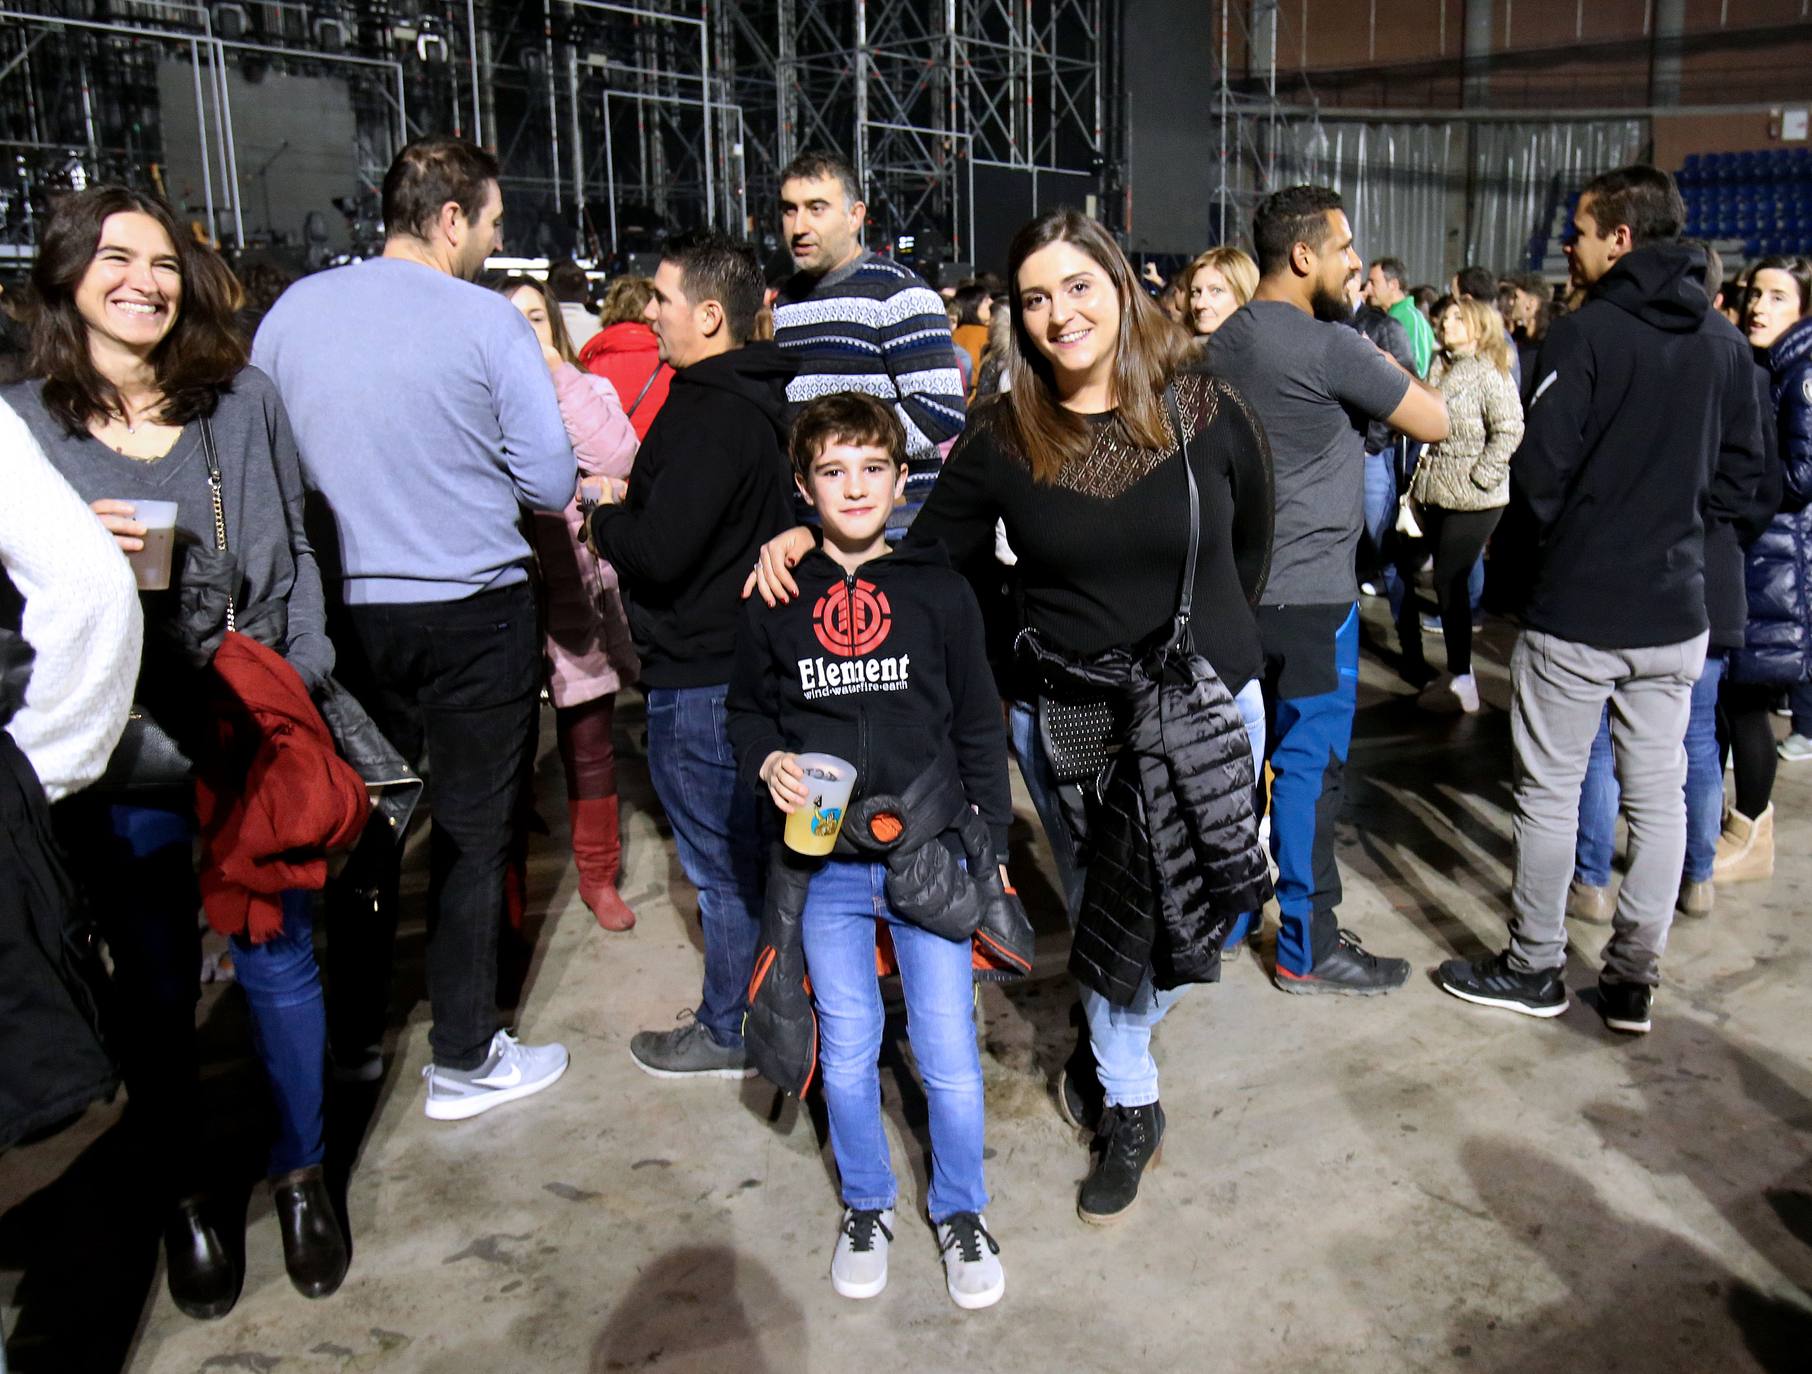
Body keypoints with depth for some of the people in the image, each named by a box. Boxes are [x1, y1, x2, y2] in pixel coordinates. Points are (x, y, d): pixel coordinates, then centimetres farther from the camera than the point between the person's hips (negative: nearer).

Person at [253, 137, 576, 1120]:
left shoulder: (293, 310, 1)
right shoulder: (487, 320, -10)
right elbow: (550, 482, -11)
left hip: (345, 611, 4)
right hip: (472, 608, -4)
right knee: (470, 832, 7)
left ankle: (353, 1041, 32)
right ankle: (463, 1060, 17)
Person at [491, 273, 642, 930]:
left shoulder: (589, 393, 8)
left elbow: (617, 462, -13)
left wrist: (559, 375, -11)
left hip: (579, 594, 1)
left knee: (589, 745, 12)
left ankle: (598, 876, 28)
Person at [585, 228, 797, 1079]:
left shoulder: (710, 415, -21)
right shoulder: (757, 398, 10)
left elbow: (658, 550, -26)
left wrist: (604, 518, -8)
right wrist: (628, 508, 10)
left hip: (700, 674, -10)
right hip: (746, 653, 10)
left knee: (724, 860, 3)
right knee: (751, 850, 20)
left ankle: (730, 1032, 18)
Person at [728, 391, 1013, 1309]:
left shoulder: (937, 588, 0)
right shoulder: (777, 598, 2)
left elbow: (979, 727, 5)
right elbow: (747, 709, 14)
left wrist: (991, 844, 4)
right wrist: (767, 762, -7)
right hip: (824, 863, 1)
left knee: (949, 1054, 3)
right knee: (846, 1051, 11)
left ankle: (960, 1210, 28)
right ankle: (866, 1206, 35)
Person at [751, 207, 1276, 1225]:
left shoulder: (1210, 412, -6)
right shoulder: (1001, 439, -6)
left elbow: (1250, 551, 9)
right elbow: (927, 558, 2)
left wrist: (1202, 645, 11)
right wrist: (809, 539, -11)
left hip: (1208, 706, 1)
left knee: (1201, 911, 9)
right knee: (1103, 918, 11)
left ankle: (1110, 1048, 42)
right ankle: (1131, 1108, 36)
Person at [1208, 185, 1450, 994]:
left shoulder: (1222, 344, 9)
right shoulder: (1330, 348, -16)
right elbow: (1438, 423, -9)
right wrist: (1388, 371, 5)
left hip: (1239, 585, 8)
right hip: (1309, 594, -8)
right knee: (1309, 766, 0)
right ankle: (1307, 950, 11)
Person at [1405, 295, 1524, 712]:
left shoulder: (1489, 374, -12)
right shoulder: (1440, 368, 12)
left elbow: (1510, 430, -19)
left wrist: (1480, 476, -17)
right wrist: (1421, 480, 14)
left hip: (1474, 499, -8)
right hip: (1439, 492, 8)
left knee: (1449, 581, -8)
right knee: (1448, 581, 12)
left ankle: (1461, 681, 0)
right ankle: (1456, 673, 23)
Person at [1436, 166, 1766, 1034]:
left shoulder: (1586, 333, -13)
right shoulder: (1725, 343, 6)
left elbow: (1539, 472, -13)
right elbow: (1743, 474, 10)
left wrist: (1561, 536, 5)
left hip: (1575, 609, -5)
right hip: (1675, 611, 6)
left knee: (1550, 791, 6)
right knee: (1659, 795, 11)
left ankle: (1535, 969, 17)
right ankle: (1633, 980, 20)